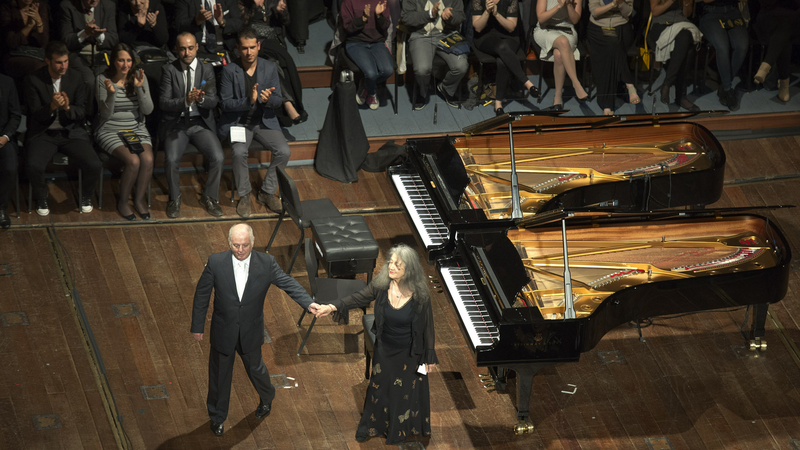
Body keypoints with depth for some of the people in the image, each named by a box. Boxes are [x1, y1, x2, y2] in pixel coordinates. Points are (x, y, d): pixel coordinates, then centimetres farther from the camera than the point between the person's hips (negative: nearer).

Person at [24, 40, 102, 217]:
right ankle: (41, 198, 2)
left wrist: (68, 108, -23)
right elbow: (36, 114, -7)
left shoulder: (76, 79, 2)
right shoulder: (33, 80, -5)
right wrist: (51, 107, -29)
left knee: (95, 166, -22)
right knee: (34, 167, -31)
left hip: (71, 132, 2)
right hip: (43, 134, -2)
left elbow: (81, 112, 0)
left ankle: (86, 195, 12)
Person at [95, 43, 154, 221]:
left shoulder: (139, 76, 2)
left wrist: (139, 88, -17)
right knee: (133, 161, -28)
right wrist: (111, 93, -26)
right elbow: (106, 114, -9)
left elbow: (148, 110, -3)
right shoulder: (103, 79, -6)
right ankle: (123, 201, -5)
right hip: (110, 131, -3)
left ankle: (140, 198, -1)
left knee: (148, 159, -25)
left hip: (136, 129, 3)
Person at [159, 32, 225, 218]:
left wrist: (201, 99, -24)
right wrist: (185, 101, -23)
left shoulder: (207, 70, 7)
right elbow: (163, 102, -7)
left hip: (200, 123, 2)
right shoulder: (169, 70, 2)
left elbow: (213, 102, -1)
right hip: (175, 123, -1)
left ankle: (209, 197, 3)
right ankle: (175, 199, 0)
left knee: (218, 158, -22)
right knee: (171, 160, -27)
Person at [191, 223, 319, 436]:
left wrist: (309, 303, -25)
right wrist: (197, 326, -3)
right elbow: (202, 294, -8)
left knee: (255, 368, 23)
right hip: (223, 331, 0)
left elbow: (288, 283, -10)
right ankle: (217, 417, 40)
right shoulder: (216, 262, -18)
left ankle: (267, 398, 55)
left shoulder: (266, 263, -17)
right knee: (219, 374, 16)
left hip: (251, 331, 0)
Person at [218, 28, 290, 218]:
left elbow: (278, 101, 3)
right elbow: (225, 103, -9)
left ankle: (267, 192, -1)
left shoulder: (269, 68, 1)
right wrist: (248, 101, -25)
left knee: (284, 151, -22)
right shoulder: (229, 70, -6)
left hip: (264, 121, 3)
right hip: (238, 122, -3)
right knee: (239, 152, -32)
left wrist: (268, 99, -22)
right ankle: (244, 195, -10)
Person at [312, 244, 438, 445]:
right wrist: (332, 307, -32)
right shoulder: (381, 285, -19)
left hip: (408, 353, -3)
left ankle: (399, 430, 45)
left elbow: (427, 326, -15)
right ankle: (369, 426, 47)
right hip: (384, 349, 3)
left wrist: (429, 357, -7)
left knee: (404, 391, 19)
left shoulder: (420, 296, -26)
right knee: (379, 387, 23)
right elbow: (357, 299, -16)